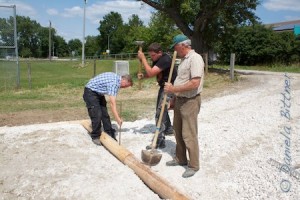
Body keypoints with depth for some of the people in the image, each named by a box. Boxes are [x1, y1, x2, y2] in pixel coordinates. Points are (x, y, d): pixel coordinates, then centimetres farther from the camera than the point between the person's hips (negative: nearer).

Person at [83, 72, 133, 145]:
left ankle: (110, 134, 16)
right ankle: (95, 137, 4)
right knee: (97, 115, -13)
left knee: (105, 114, 8)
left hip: (98, 92, 10)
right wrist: (118, 119, -38)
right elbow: (112, 103, -35)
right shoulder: (114, 83, -29)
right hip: (90, 92, -10)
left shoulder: (116, 78, 0)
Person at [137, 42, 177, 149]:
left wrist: (142, 58, -26)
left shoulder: (165, 60, -26)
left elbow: (151, 73, -32)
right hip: (163, 86, 10)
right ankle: (169, 129, 45)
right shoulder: (156, 59, 4)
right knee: (161, 109, 23)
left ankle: (159, 141, -9)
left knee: (160, 113, -14)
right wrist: (143, 75, -10)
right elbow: (151, 73, 11)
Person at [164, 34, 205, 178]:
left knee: (189, 135, -3)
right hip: (180, 100, 10)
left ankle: (193, 165, 13)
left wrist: (174, 89, -21)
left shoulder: (195, 58, -17)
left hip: (190, 102, -10)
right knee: (178, 131, 17)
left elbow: (195, 83, -27)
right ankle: (180, 159, 32)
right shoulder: (184, 59, 14)